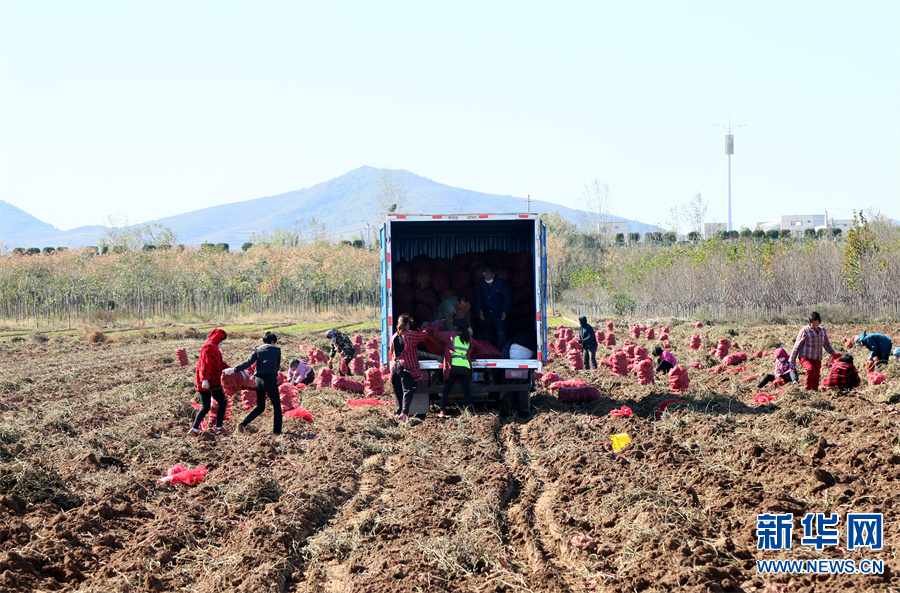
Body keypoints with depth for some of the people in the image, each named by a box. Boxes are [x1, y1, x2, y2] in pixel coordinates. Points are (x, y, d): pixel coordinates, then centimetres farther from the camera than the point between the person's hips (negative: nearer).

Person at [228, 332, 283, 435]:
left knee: (260, 407, 16)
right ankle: (277, 430, 2)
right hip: (271, 379, -3)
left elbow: (248, 362, -2)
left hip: (259, 380, 3)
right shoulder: (276, 350, 6)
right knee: (277, 406, 8)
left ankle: (244, 423, 1)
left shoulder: (257, 350, 9)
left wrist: (234, 369, 2)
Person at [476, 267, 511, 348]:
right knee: (488, 334, 7)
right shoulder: (481, 283, 0)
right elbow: (479, 298, 11)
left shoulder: (501, 282, -10)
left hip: (499, 313, -3)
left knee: (501, 334, -11)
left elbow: (506, 298, -4)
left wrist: (504, 311, -12)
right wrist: (480, 309, 0)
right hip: (487, 313, 3)